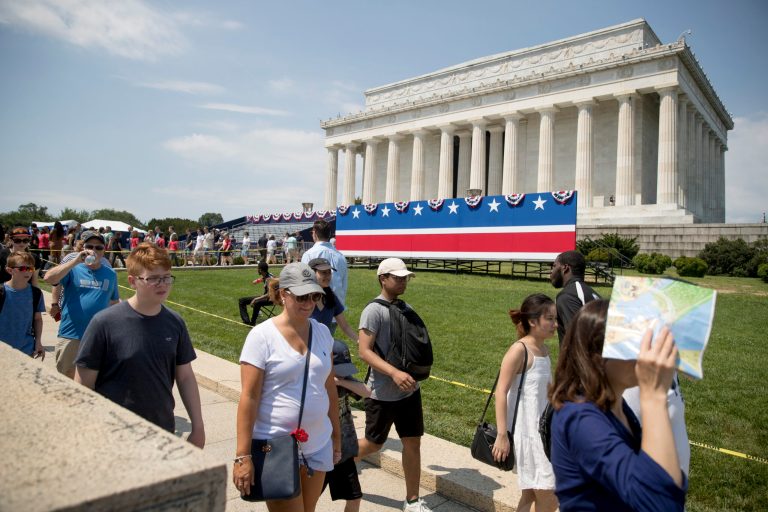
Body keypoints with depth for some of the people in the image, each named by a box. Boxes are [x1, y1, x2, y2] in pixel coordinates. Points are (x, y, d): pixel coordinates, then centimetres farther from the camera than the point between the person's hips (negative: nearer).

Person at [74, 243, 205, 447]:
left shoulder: (175, 323, -3)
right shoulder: (104, 323, -14)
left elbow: (185, 377, 4)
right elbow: (83, 385, -8)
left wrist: (198, 426, 6)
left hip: (164, 434, 3)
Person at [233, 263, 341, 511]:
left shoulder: (322, 332, 4)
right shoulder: (262, 335, -12)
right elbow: (249, 397, -14)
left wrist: (336, 434, 14)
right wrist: (243, 455, -16)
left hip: (318, 446, 5)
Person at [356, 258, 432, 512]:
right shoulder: (374, 310, -16)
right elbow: (364, 351, -23)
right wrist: (394, 373, -32)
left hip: (409, 390, 6)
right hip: (383, 393, -6)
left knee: (413, 443, 10)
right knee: (373, 445, 10)